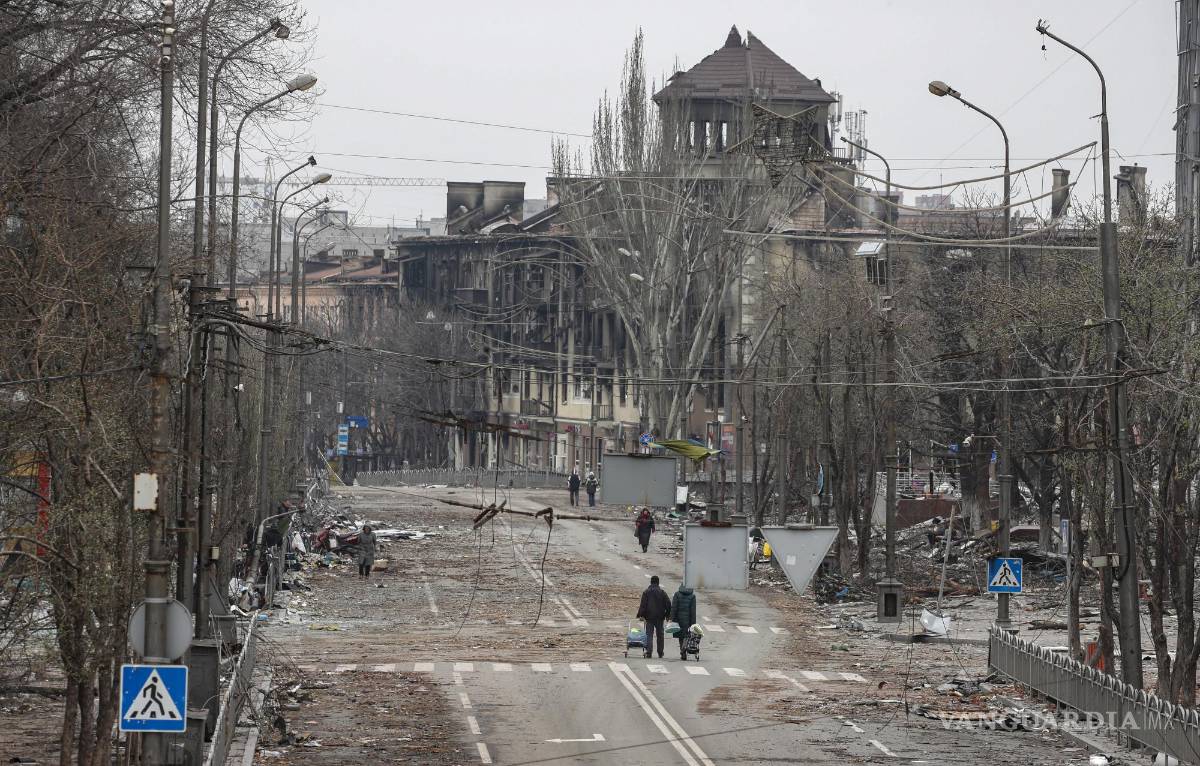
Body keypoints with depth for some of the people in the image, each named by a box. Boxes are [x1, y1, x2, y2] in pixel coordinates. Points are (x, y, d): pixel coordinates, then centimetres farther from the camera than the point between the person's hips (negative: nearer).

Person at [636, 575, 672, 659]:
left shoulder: (646, 592, -2)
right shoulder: (662, 592, 1)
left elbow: (643, 605, -6)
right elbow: (668, 604, 0)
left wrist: (641, 615, -2)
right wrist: (667, 615, 9)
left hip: (649, 617, -1)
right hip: (660, 617, 1)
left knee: (649, 634, 0)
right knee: (660, 635, 11)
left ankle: (649, 652, -16)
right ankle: (660, 653, 16)